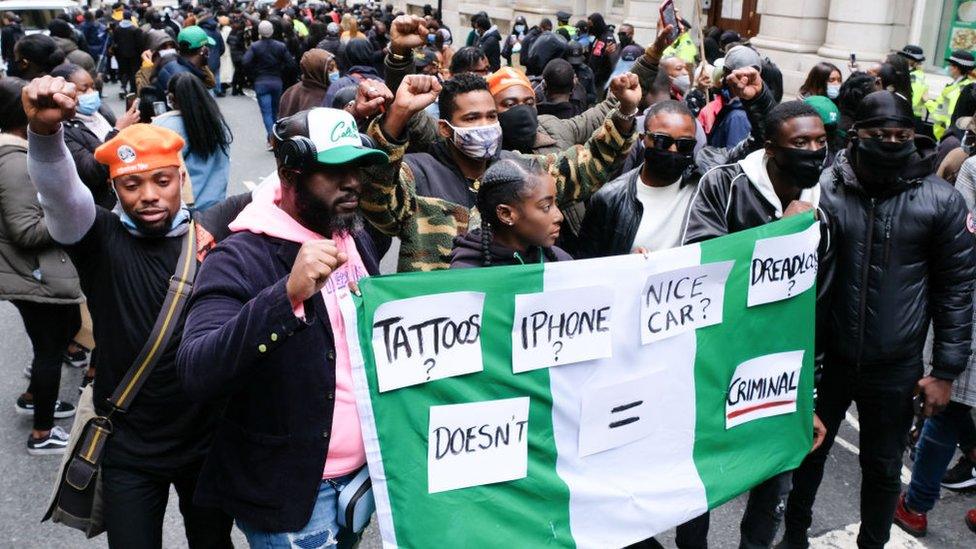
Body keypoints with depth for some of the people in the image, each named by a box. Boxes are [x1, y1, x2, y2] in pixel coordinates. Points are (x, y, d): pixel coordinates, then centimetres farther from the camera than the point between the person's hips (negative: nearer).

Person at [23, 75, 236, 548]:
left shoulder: (212, 236, -4)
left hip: (209, 440, 2)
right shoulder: (101, 240, -9)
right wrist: (44, 131, -47)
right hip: (128, 450, -1)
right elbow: (59, 192, -30)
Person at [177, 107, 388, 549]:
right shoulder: (241, 258, -18)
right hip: (290, 495, -6)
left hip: (364, 473, 7)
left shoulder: (357, 241, 3)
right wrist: (288, 294, -41)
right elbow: (197, 376, -31)